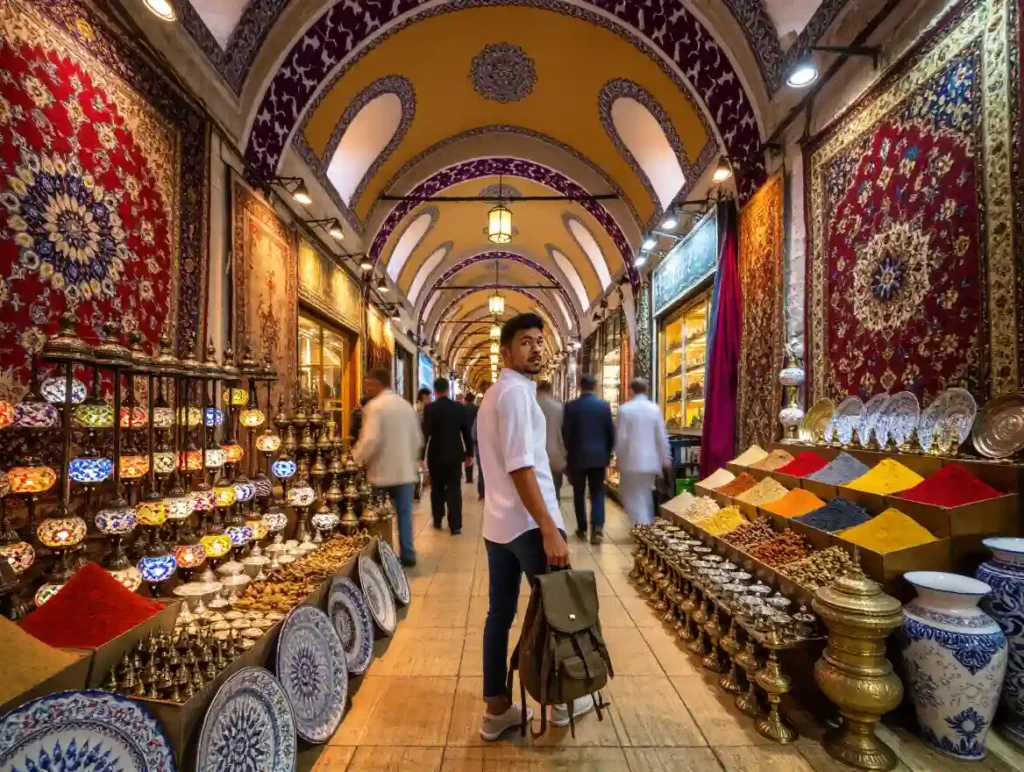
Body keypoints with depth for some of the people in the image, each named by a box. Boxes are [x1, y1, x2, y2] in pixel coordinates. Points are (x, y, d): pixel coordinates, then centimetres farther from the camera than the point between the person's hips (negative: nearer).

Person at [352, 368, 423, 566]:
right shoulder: (406, 406, 8)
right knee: (404, 512, 12)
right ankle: (407, 555, 16)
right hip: (405, 470, 5)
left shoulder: (374, 406, -12)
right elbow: (417, 439, 12)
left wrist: (356, 459, -7)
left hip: (382, 472, -5)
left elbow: (370, 440, -21)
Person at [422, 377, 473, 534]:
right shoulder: (460, 407, -1)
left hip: (436, 455, -1)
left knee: (437, 488, 15)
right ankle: (455, 525, 0)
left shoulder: (430, 408, -8)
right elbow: (466, 432, 2)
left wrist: (421, 455, -2)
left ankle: (437, 521, 25)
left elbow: (425, 433, -9)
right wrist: (469, 453, 11)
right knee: (454, 489, 3)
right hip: (455, 454, 1)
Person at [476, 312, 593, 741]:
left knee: (500, 612, 13)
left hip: (498, 521, 9)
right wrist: (549, 529, -24)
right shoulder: (517, 391, -16)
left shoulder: (494, 393, 15)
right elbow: (520, 467, -24)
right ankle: (562, 700, 28)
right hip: (528, 522, -9)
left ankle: (496, 709, 26)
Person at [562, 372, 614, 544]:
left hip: (578, 456, -1)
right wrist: (608, 453, 15)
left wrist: (569, 453, 10)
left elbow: (565, 433, -4)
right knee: (597, 493, 6)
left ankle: (582, 528, 19)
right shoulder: (604, 405, -1)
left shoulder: (571, 406, -6)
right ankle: (597, 527, -8)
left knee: (579, 493, 12)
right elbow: (611, 432, 3)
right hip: (599, 456, 1)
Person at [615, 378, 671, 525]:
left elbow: (621, 437, -10)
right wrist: (665, 458, 12)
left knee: (631, 497, 7)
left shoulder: (624, 409, -11)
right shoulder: (655, 408, -2)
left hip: (631, 460, -4)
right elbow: (661, 436, 1)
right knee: (646, 495, 20)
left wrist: (619, 457, 4)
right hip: (650, 460, 4)